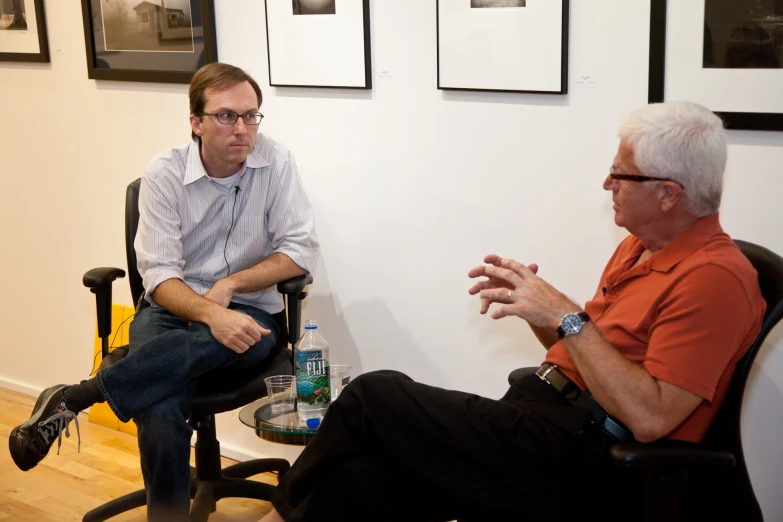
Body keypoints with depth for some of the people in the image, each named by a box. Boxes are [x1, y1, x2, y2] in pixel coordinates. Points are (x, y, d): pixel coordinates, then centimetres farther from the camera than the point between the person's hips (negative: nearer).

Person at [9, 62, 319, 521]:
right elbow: (160, 277, -13)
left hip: (248, 312, 1)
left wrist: (231, 284, -16)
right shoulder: (165, 174, -8)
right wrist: (210, 313, -32)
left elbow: (302, 249, -6)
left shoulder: (276, 162, -6)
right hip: (172, 310, 0)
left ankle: (74, 397, -26)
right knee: (160, 416, -32)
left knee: (206, 345, -38)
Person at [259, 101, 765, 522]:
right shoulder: (640, 247, 17)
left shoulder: (713, 278, -14)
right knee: (362, 475, -10)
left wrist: (567, 317, -19)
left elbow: (649, 418, -23)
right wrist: (532, 301, 4)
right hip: (543, 413, 9)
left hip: (585, 460, -9)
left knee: (372, 397, -10)